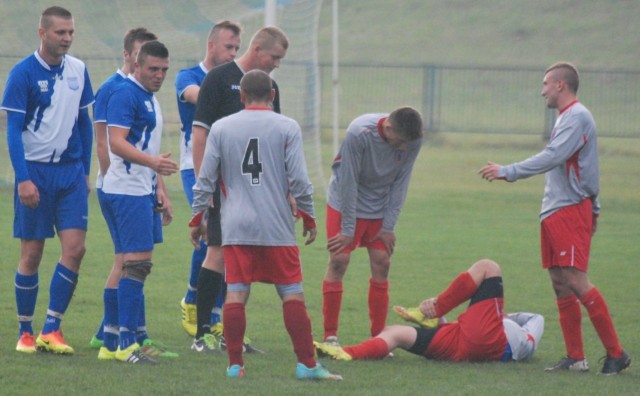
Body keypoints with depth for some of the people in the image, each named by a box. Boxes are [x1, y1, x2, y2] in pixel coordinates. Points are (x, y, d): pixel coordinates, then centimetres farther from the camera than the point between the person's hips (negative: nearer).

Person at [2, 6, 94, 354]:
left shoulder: (78, 71, 7)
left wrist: (85, 170, 14)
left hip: (71, 171, 4)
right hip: (35, 171, -4)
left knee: (74, 248, -8)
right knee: (32, 254, 1)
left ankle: (51, 329, -2)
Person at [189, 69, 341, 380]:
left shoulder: (221, 128, 6)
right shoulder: (287, 128, 0)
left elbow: (205, 179, 6)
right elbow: (298, 179, -2)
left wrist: (197, 217, 15)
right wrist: (308, 216, 9)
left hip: (235, 227, 1)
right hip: (277, 227, -1)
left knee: (236, 294, 1)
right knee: (292, 294, 2)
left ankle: (235, 364, -1)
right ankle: (307, 364, 0)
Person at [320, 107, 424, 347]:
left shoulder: (413, 141, -18)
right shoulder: (359, 133, -30)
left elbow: (400, 183, -8)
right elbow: (349, 181, -23)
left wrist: (388, 226, -8)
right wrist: (347, 229, -19)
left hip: (379, 208, 4)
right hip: (345, 202, -4)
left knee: (381, 263, -1)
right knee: (339, 261, -8)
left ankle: (379, 336, 5)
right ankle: (330, 336, -3)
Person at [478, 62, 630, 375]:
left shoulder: (576, 117, -12)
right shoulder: (566, 117, 20)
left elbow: (552, 158, -22)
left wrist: (507, 172, -21)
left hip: (570, 211, -10)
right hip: (555, 212, 10)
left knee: (576, 280, -14)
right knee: (560, 283, 7)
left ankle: (616, 354, -10)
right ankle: (575, 358, 8)